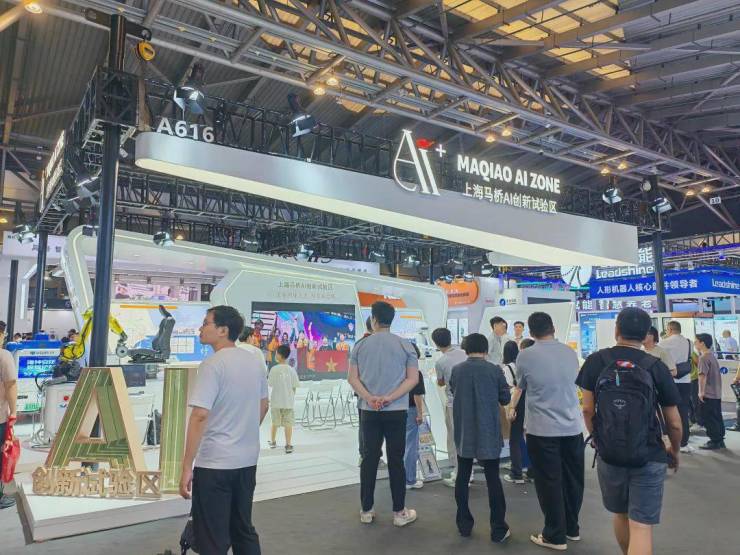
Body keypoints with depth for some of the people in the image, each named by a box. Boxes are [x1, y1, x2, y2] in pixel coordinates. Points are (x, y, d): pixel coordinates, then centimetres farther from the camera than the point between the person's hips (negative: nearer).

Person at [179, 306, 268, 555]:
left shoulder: (213, 364, -16)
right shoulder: (253, 361, 6)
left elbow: (199, 415, -21)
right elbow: (263, 405, 17)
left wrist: (186, 467, -16)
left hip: (215, 463, -7)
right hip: (247, 460, 7)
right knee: (243, 530, 20)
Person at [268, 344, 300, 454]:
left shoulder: (274, 369, -11)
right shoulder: (291, 370, -6)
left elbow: (270, 384, -7)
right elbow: (294, 386, -3)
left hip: (276, 401, 0)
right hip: (289, 401, 0)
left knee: (275, 423, 16)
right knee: (288, 424, 4)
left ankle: (273, 442, 31)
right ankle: (288, 445, 2)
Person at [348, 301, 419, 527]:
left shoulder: (361, 345, 2)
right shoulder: (405, 345, -2)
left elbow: (353, 378, -3)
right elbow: (413, 378, -6)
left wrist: (369, 398, -13)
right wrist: (390, 398, -11)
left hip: (368, 411, 2)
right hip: (396, 411, -1)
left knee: (369, 459, 9)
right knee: (396, 460, 5)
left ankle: (366, 510, 18)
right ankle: (399, 512, 13)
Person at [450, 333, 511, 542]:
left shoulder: (456, 370, -3)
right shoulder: (494, 370, -10)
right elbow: (506, 399, 1)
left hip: (464, 434, 2)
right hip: (488, 433, -2)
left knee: (462, 477, 12)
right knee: (493, 479, 5)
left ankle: (464, 525, 19)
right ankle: (498, 529, 9)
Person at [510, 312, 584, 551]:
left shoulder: (525, 356, -7)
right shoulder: (570, 352, 4)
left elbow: (520, 388, 10)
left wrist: (512, 405, 32)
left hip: (542, 429, -4)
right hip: (573, 427, 4)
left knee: (549, 483, 6)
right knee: (572, 480, 16)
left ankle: (555, 536, 15)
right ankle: (572, 528, 30)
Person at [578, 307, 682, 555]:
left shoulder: (596, 361, -5)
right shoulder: (656, 367, -6)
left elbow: (588, 409, -2)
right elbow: (674, 423, 0)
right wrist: (675, 451, 19)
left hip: (609, 454, 2)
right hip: (649, 457, -2)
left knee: (620, 515, 23)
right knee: (641, 526, 1)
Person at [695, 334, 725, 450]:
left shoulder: (703, 358, -17)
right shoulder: (712, 355, 11)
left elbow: (702, 375, -23)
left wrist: (701, 392, -18)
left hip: (707, 394, -9)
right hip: (716, 393, 9)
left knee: (709, 419, -1)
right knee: (717, 417, 14)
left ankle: (715, 441, 3)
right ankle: (720, 440, 20)